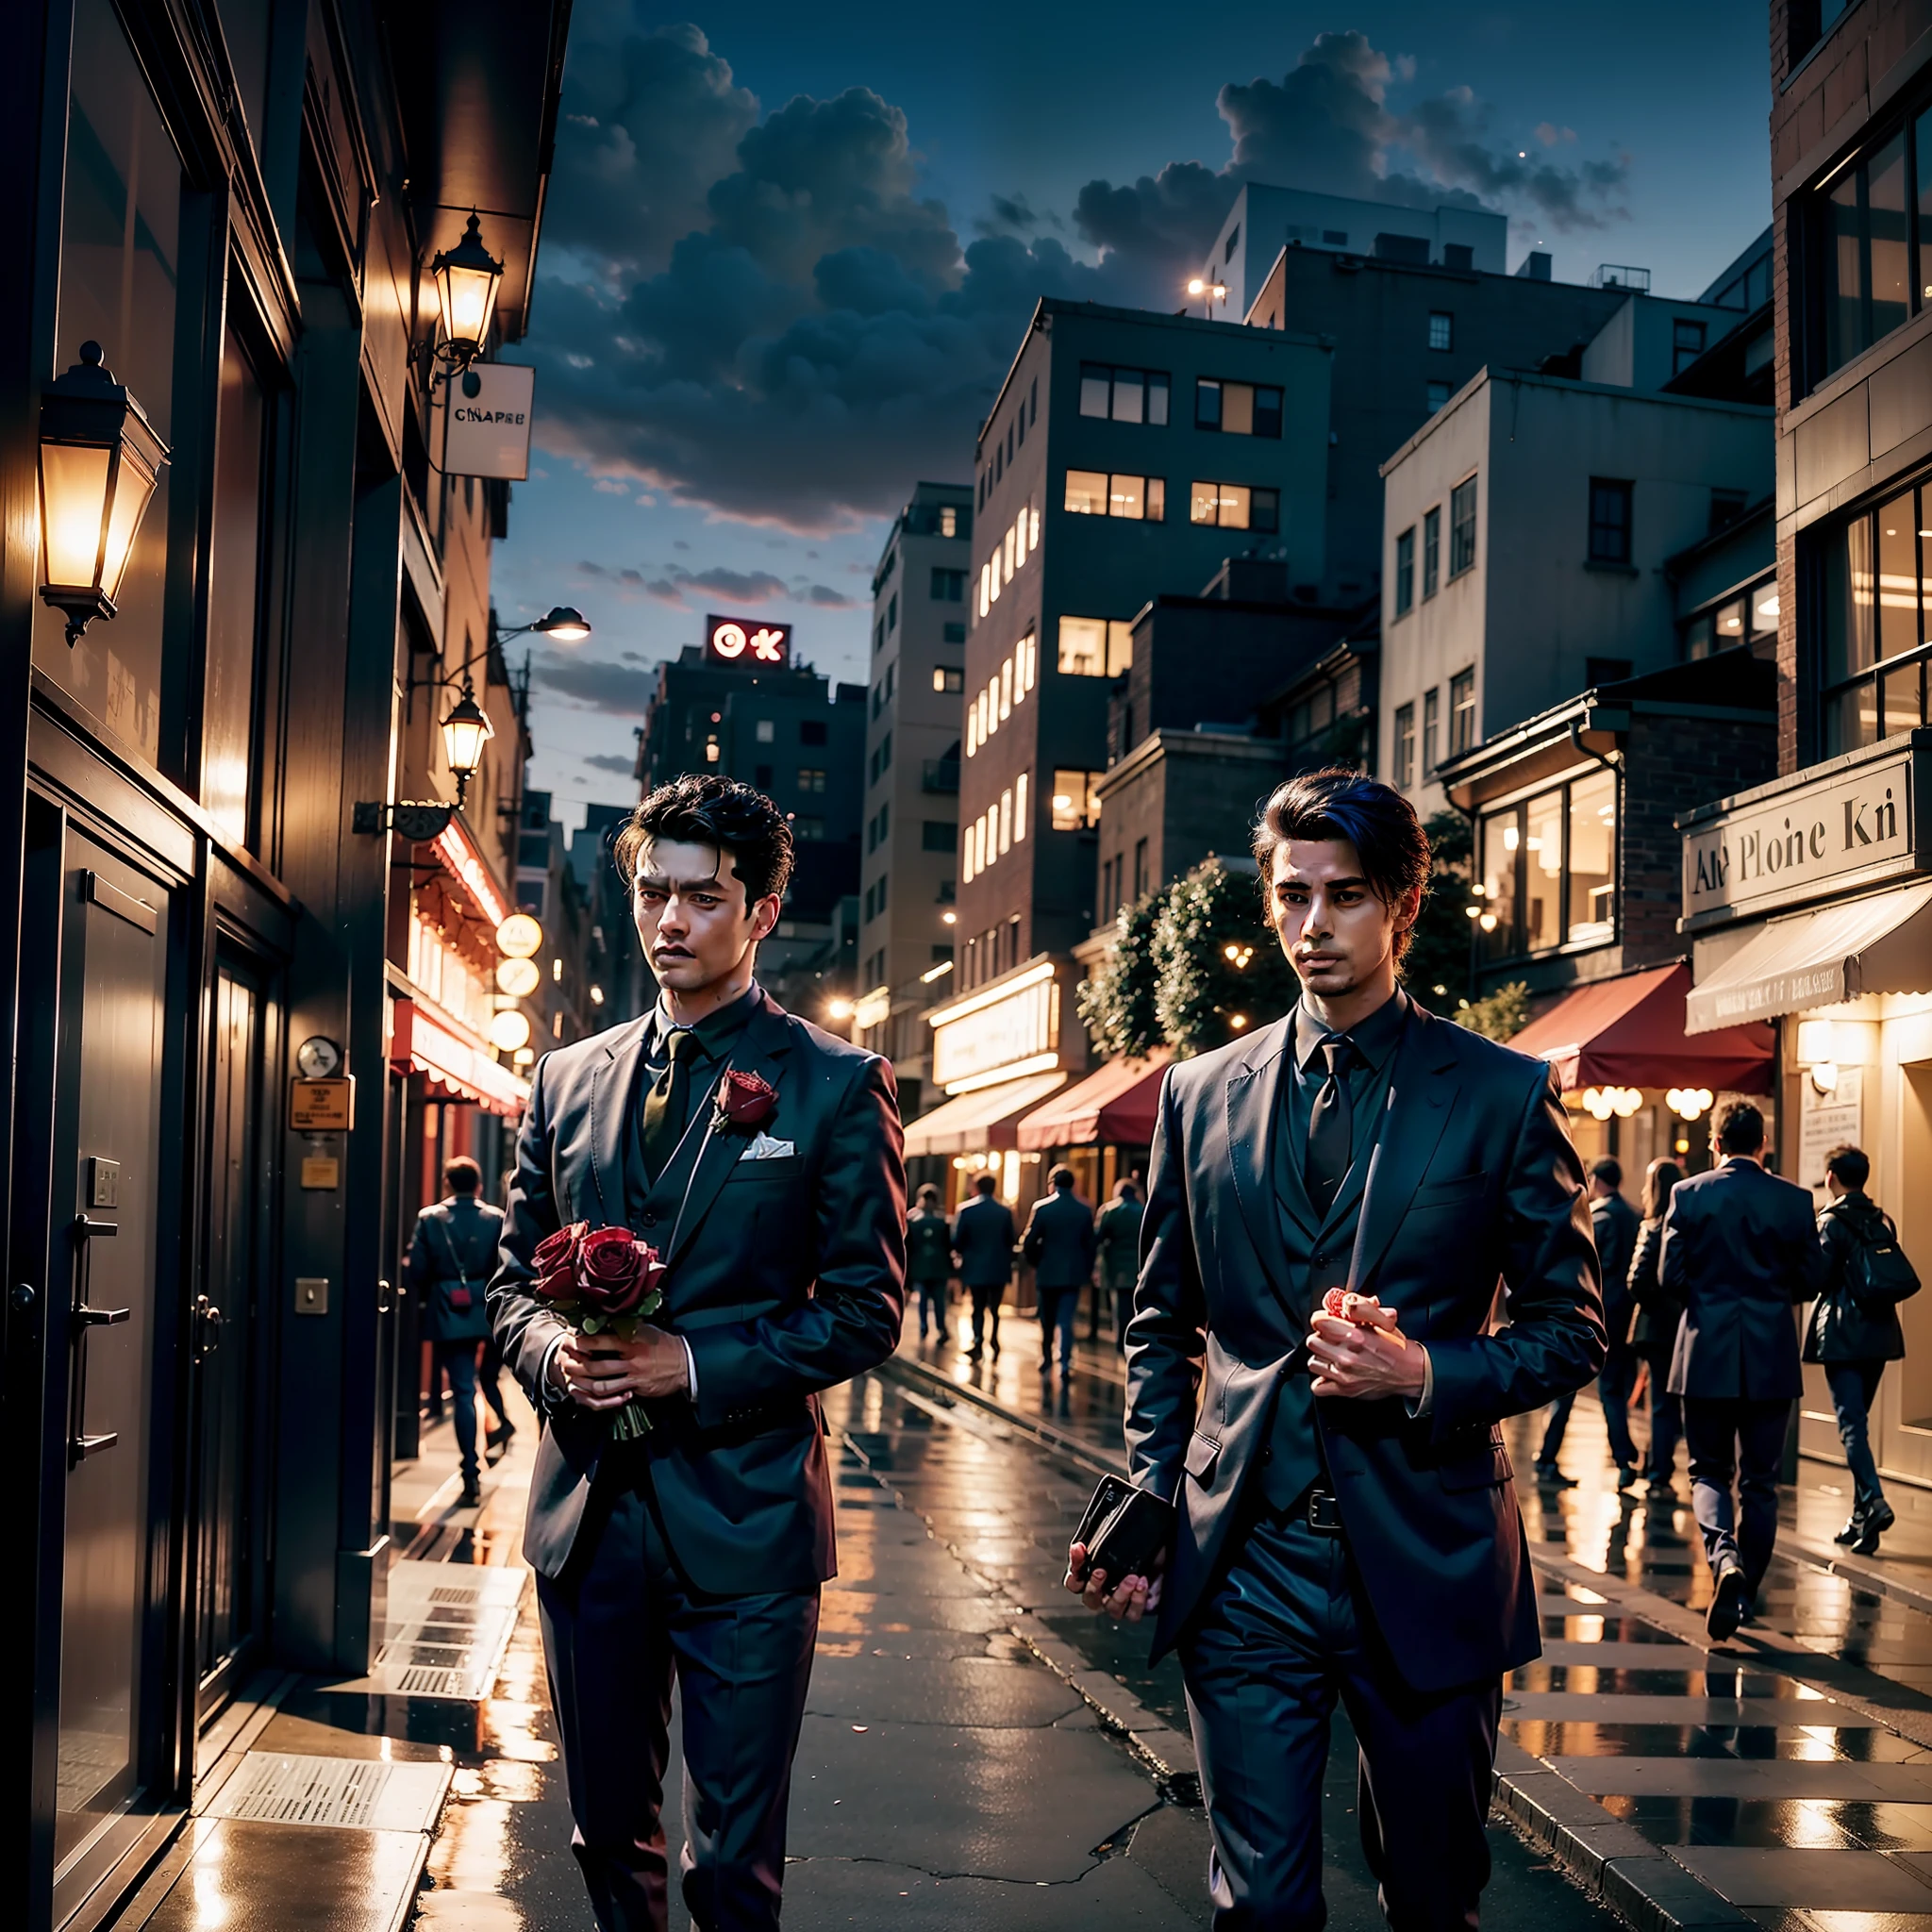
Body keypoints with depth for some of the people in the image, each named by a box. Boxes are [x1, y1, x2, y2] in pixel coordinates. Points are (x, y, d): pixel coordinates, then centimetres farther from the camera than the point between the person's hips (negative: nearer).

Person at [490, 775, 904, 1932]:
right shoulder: (569, 1079, 10)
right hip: (586, 1510, 4)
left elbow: (867, 1308, -7)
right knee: (609, 1835, 18)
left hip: (742, 1517, -4)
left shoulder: (837, 1085, -4)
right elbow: (517, 1280, 14)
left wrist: (695, 1364, -17)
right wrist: (552, 1352, -9)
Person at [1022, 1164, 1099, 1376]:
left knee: (1047, 1321, 15)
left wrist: (1036, 1262, 9)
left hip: (1047, 1272, -1)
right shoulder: (1085, 1210, -1)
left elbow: (1029, 1242, -8)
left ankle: (1046, 1360, 24)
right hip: (1073, 1274, 1)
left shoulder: (1041, 1207, -8)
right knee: (1067, 1321, 0)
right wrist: (1087, 1272, 12)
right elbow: (1090, 1245, 2)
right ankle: (1065, 1363, -10)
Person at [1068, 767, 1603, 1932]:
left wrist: (1428, 1376, -15)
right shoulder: (1201, 1093, 6)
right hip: (1244, 1561, 1)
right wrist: (1147, 1506, 2)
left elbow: (1573, 1331, 2)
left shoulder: (1505, 1094, -2)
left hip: (1426, 1561, -1)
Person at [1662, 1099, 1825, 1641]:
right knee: (1759, 1480, 11)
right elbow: (1811, 1280, 1)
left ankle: (1724, 1555, -16)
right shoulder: (1795, 1200, -2)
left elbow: (1670, 1276, -6)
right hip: (1771, 1357, 1)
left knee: (1708, 1471, 10)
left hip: (1707, 1353, -1)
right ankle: (1744, 1595, 14)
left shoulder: (1688, 1194, -5)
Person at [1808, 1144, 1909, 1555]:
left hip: (1843, 1336, -7)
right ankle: (1861, 1516, 17)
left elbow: (1819, 1278, -14)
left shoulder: (1831, 1222, -10)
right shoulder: (1883, 1222, 11)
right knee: (1858, 1420, 14)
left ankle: (1873, 1502, -25)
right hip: (1879, 1333, 7)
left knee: (1852, 1423, -8)